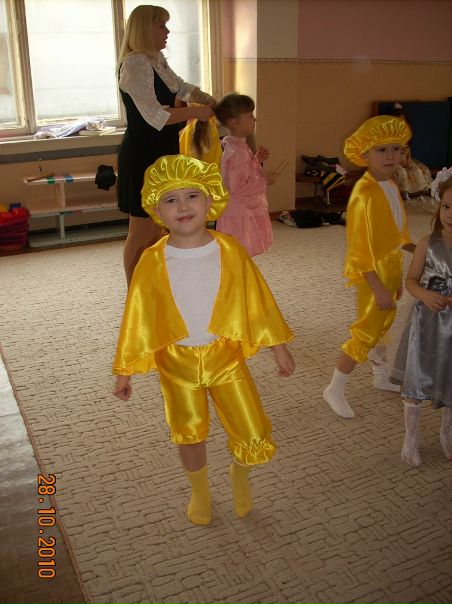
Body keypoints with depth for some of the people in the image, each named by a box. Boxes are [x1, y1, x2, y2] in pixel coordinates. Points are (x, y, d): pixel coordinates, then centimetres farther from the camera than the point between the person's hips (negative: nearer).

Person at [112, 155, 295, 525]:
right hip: (177, 362, 0)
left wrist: (279, 348, 5)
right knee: (189, 435, 18)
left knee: (255, 437, 0)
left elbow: (257, 302, -1)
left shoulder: (230, 252, -10)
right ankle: (200, 492, 48)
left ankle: (240, 474, 37)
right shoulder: (152, 262, -11)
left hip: (225, 355, 0)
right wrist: (125, 371, 1)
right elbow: (137, 317, -3)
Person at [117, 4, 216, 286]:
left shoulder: (157, 60, 13)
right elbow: (155, 116, -26)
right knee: (141, 233, 0)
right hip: (143, 157, -10)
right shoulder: (135, 63, -17)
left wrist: (207, 99, 13)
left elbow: (181, 87, 30)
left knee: (157, 229, 17)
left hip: (162, 155, 10)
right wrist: (196, 112, -17)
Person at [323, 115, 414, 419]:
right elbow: (361, 247, -24)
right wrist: (378, 286, -24)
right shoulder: (365, 194, -23)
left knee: (382, 325, 22)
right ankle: (335, 389, 12)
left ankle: (382, 377, 41)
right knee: (367, 332, -2)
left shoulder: (391, 187, 5)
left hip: (390, 268, 9)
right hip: (372, 273, -9)